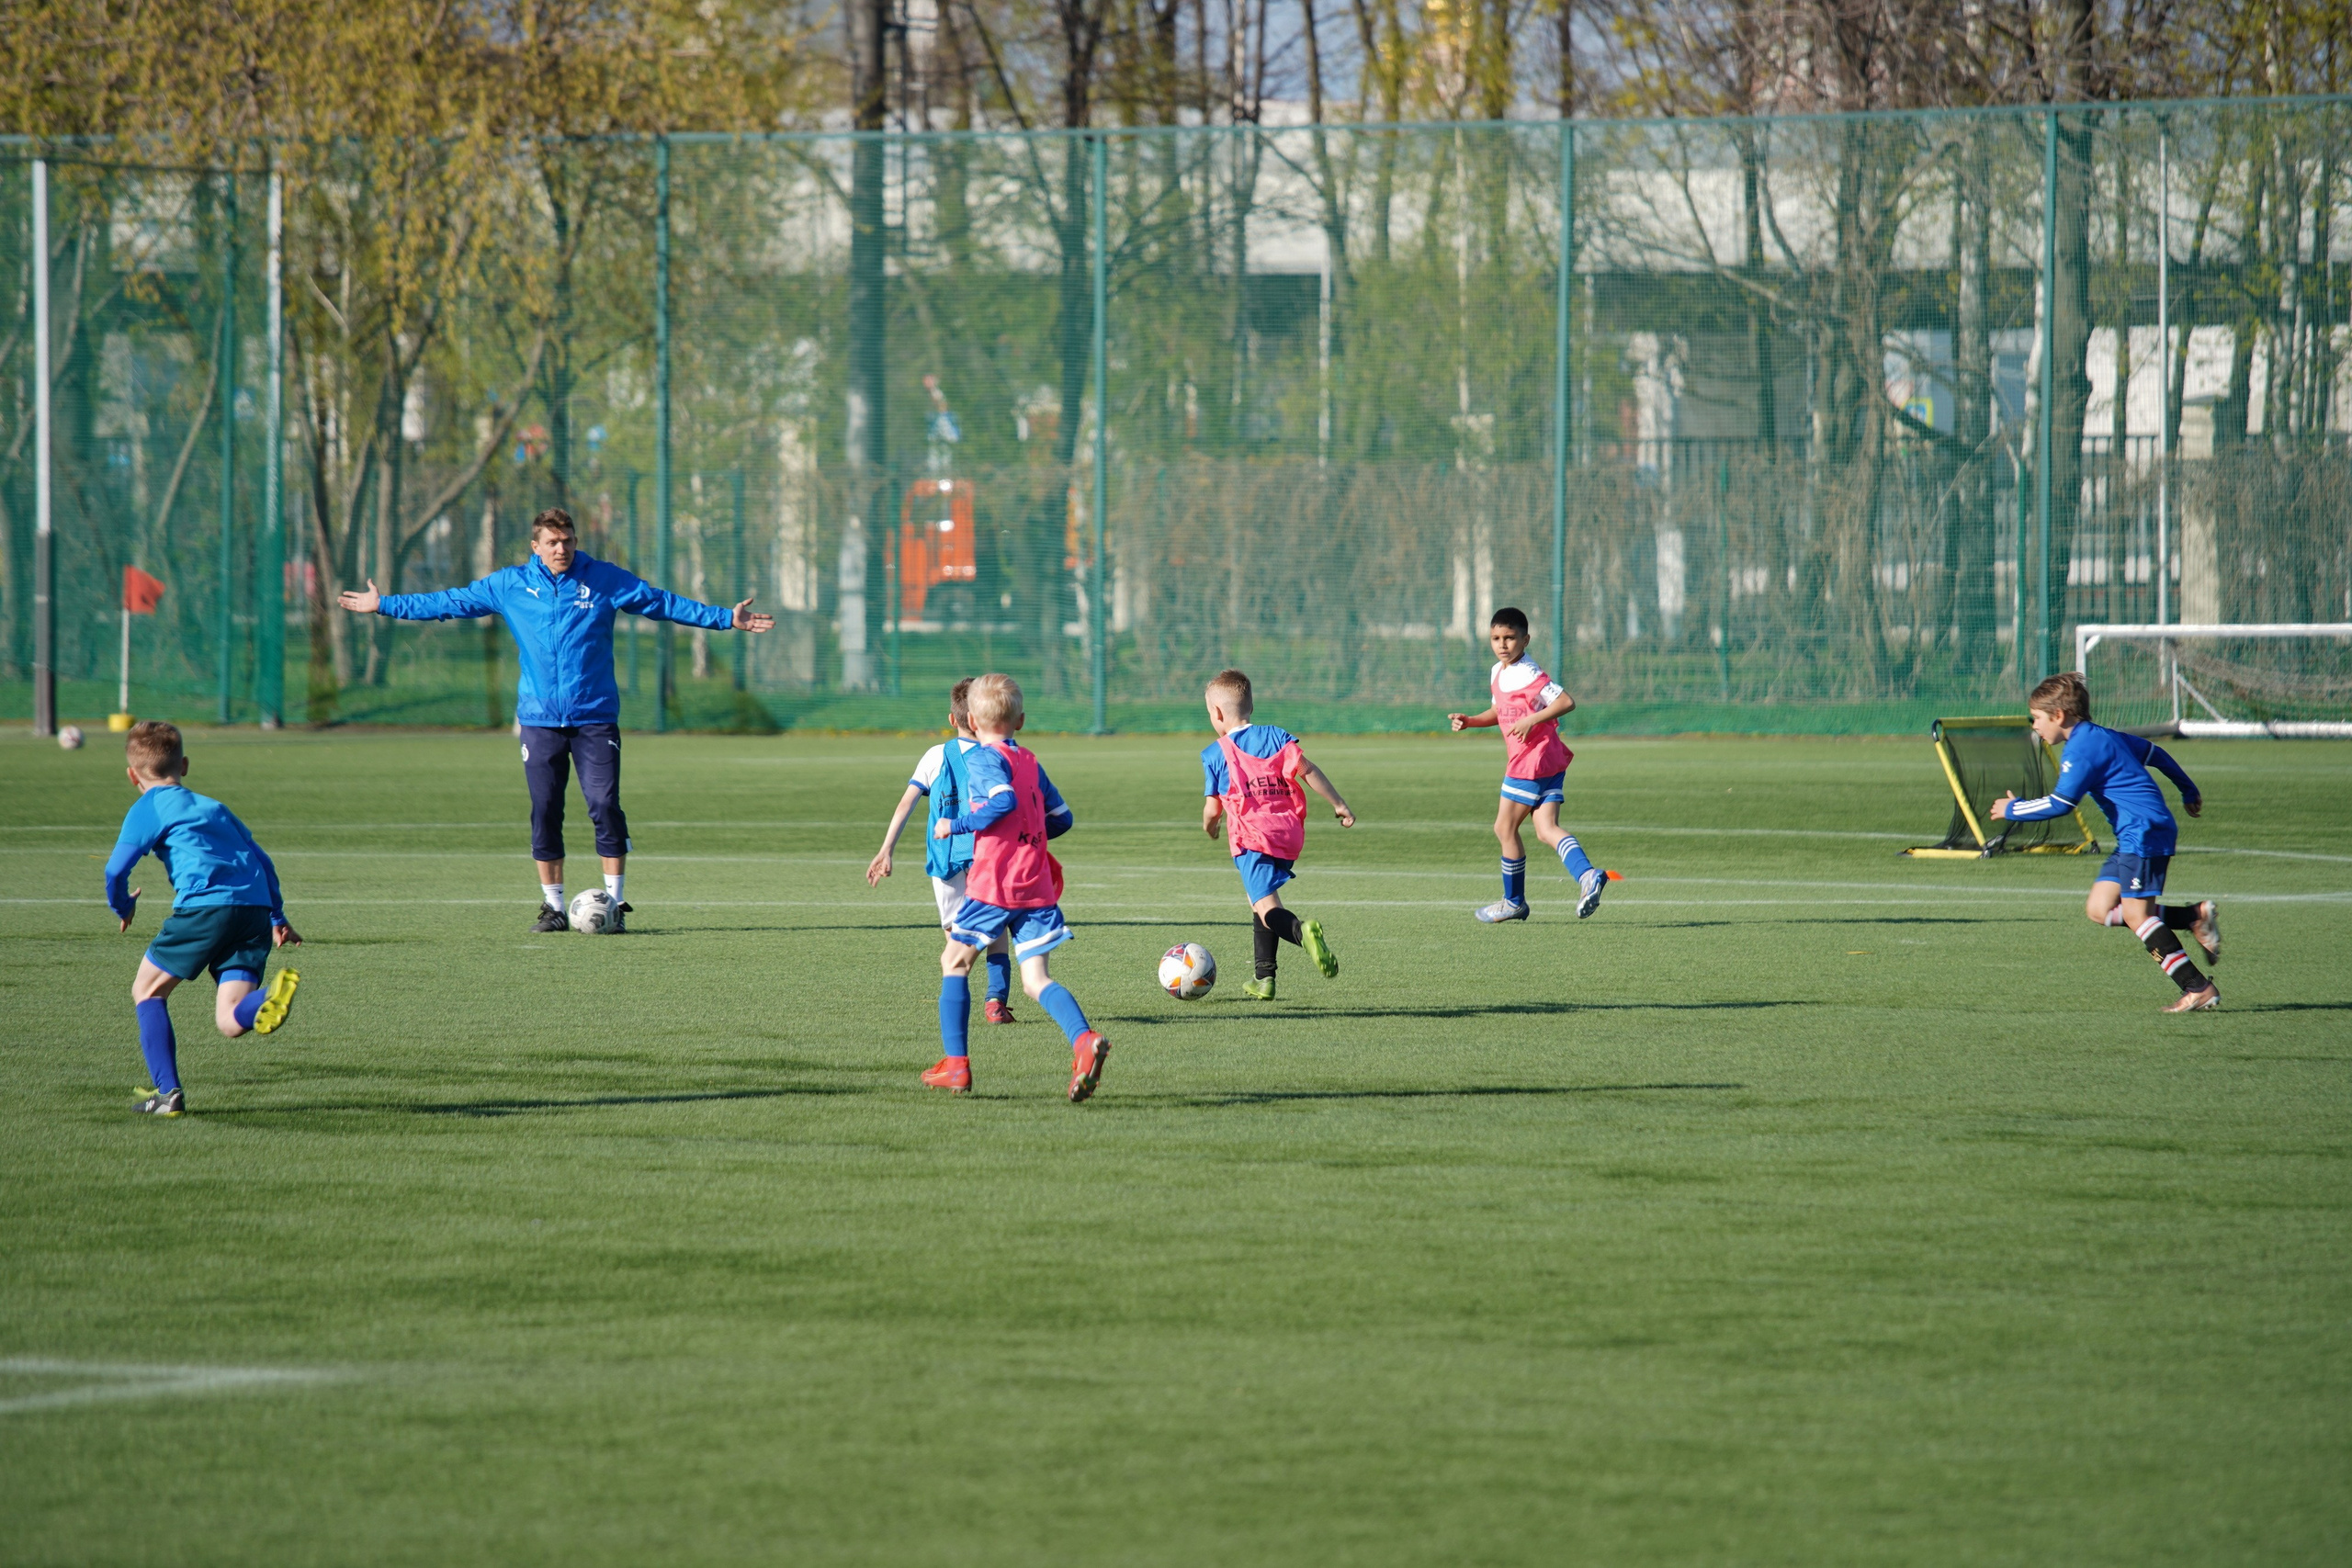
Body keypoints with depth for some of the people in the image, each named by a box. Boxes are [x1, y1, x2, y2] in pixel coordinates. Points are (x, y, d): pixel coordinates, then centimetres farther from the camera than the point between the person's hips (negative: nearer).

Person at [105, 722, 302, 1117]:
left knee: (147, 992, 15)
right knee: (230, 1022, 0)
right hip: (256, 910, 6)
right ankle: (267, 1003, -36)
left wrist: (122, 906, 22)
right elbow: (261, 861, 32)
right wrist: (277, 918, 38)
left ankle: (167, 1091, 4)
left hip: (205, 906, -6)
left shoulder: (147, 809, 10)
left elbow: (116, 869, 1)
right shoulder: (214, 807, 31)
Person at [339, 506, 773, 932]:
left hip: (595, 717, -1)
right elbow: (449, 603, 14)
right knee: (545, 813, 2)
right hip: (540, 718, 2)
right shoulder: (509, 586, 6)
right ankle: (553, 907, 11)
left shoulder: (604, 580, 4)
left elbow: (665, 604, 7)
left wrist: (725, 619, 2)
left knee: (605, 805, -10)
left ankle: (615, 904, -3)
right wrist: (385, 605, 15)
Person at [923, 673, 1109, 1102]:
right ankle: (1084, 1039, -27)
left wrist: (956, 824, -14)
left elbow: (1005, 800, -24)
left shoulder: (983, 758, -6)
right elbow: (1062, 818, 18)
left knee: (954, 962, 12)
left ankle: (955, 1064, 11)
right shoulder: (1030, 762, 16)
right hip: (1037, 886, 6)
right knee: (1037, 978, 0)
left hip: (993, 883, -6)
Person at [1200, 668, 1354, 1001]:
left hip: (1251, 836, -5)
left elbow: (1213, 809, 3)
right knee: (1260, 900, 23)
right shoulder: (1275, 737, 9)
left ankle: (1302, 931, -48)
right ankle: (1265, 978, 24)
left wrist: (1209, 826, 26)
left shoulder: (1215, 754, 2)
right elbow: (1306, 770, -3)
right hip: (1290, 833, 5)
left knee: (1267, 908, -14)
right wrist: (1339, 804, 0)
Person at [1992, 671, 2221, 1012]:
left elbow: (2059, 804, -19)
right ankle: (2196, 917, 2)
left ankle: (2198, 988, -13)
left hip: (2145, 833, -10)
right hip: (2132, 838, 10)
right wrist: (2189, 791, 40)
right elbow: (2154, 753, 27)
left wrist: (2013, 809, -4)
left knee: (2136, 914, -12)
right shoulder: (2103, 737, 17)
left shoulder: (2081, 749, -13)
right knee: (2099, 909, 4)